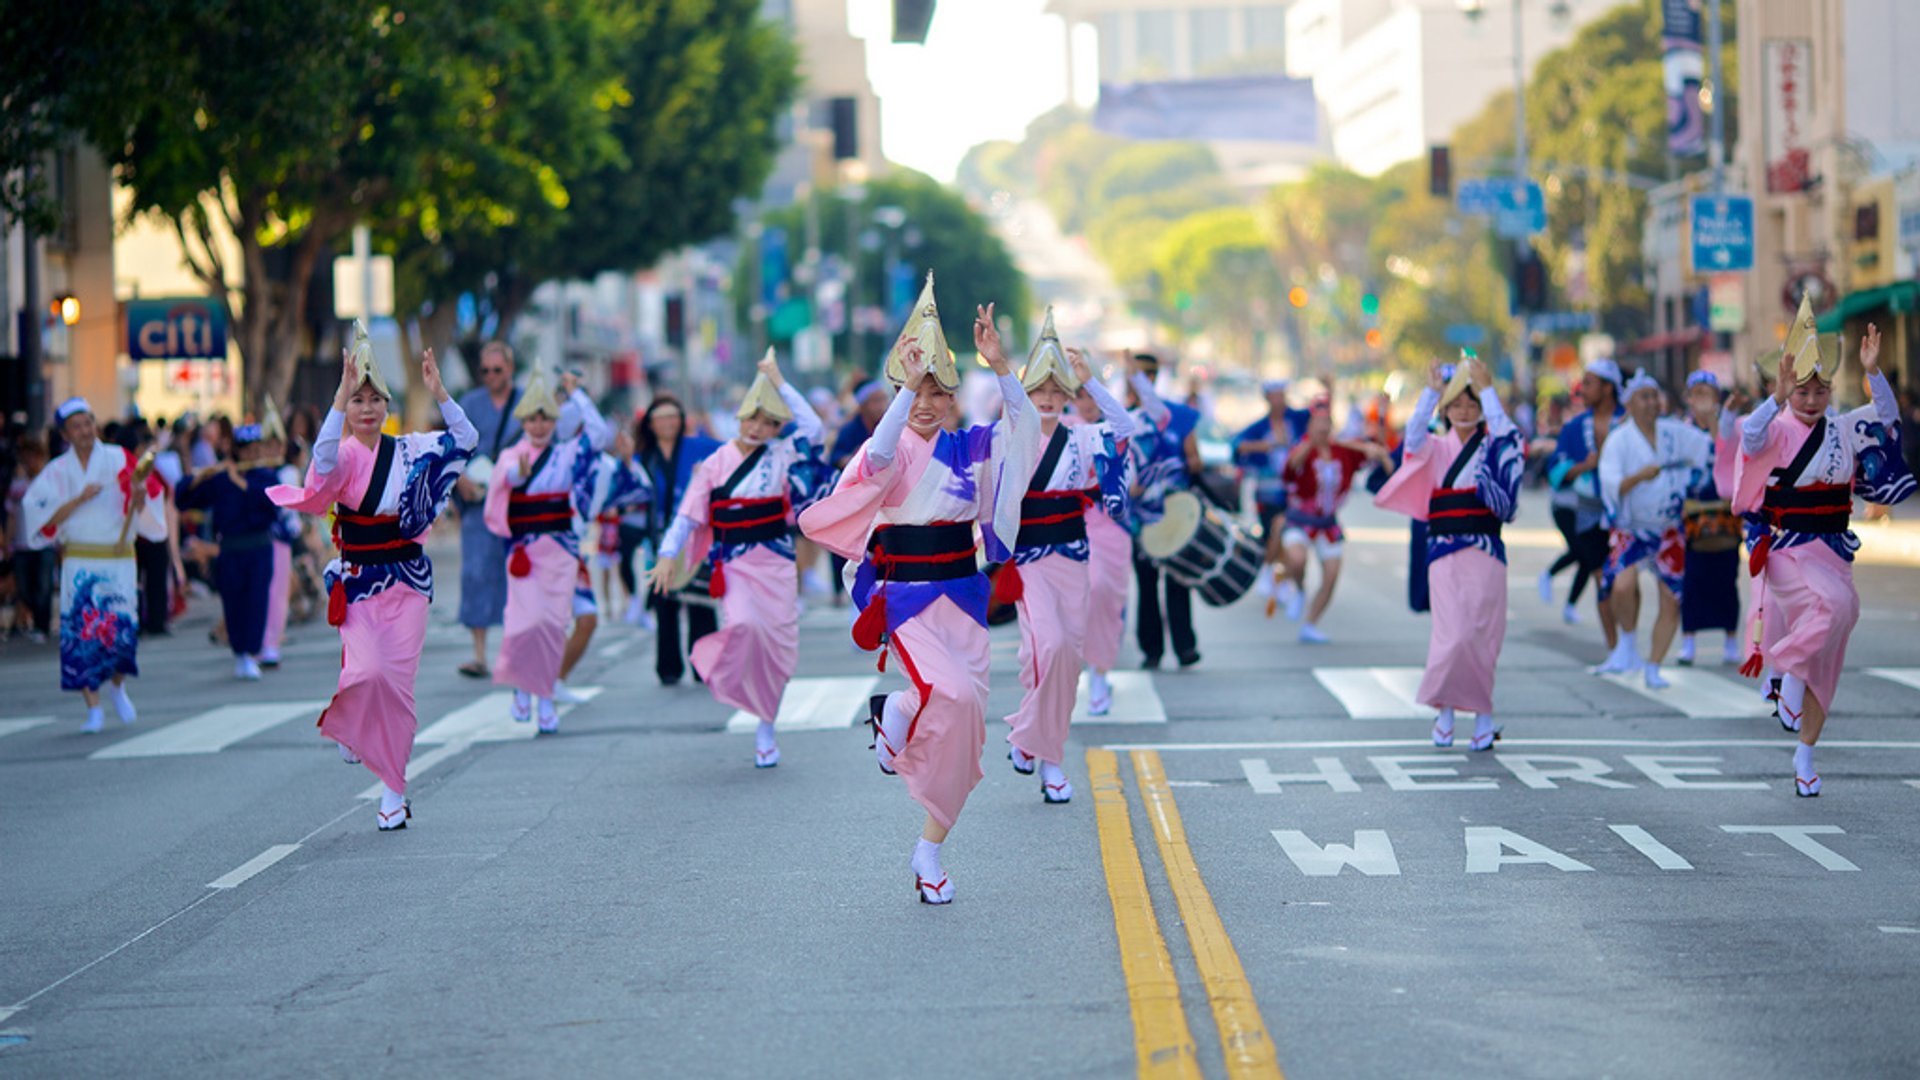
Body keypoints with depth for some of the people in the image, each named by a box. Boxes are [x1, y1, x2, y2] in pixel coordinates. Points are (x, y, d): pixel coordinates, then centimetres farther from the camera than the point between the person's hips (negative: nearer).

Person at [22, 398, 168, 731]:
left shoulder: (120, 460, 4)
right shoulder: (57, 471, 6)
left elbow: (143, 513, 4)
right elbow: (45, 519, -3)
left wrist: (138, 493, -17)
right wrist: (80, 499, -13)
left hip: (119, 561, 0)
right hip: (78, 563, 0)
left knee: (121, 628, -9)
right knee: (81, 632, -7)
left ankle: (117, 687, 22)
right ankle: (94, 709, 0)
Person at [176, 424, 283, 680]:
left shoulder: (267, 475, 5)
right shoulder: (218, 479, 4)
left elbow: (271, 499, -17)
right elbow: (182, 501, 5)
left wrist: (242, 483, -19)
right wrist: (196, 479, -12)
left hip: (259, 547, -1)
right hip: (230, 550, 1)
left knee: (257, 599, -12)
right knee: (233, 603, 2)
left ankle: (252, 656, -14)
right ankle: (239, 654, 18)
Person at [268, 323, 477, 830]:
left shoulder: (409, 450, 5)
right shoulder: (345, 455, -5)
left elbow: (466, 439, -2)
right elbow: (324, 456, -29)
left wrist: (438, 392, -15)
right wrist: (342, 393, -38)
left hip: (407, 578, 2)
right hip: (358, 580, -2)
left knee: (398, 681, -1)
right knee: (368, 672, -19)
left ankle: (393, 789, 9)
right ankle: (349, 724, 17)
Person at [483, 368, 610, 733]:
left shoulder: (566, 454, 8)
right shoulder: (509, 456, 3)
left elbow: (599, 432, -4)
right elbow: (505, 476, -19)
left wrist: (575, 394, 1)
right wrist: (519, 473, -41)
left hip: (561, 548, 2)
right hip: (523, 549, -2)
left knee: (554, 623, -1)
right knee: (528, 618, -13)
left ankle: (545, 696, 9)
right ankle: (521, 686, 10)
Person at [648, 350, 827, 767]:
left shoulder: (781, 455, 3)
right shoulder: (716, 463, 2)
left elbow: (813, 427, -13)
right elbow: (689, 513, 0)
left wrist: (779, 381, -9)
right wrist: (669, 554, -12)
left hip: (774, 563, 1)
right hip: (732, 566, -1)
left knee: (775, 646, 3)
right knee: (744, 626, -27)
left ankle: (765, 728, 16)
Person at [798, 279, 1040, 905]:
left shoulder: (967, 449, 6)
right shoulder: (891, 451, -4)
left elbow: (1025, 426, -9)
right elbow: (881, 456, -29)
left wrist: (999, 366, -22)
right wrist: (907, 384, -35)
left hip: (962, 598, 4)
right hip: (905, 597, -4)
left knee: (963, 723, 2)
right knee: (951, 694, -29)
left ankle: (931, 851, 15)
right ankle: (894, 715, 7)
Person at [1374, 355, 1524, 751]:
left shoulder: (1492, 445, 7)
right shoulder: (1436, 448, 10)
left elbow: (1506, 435, -15)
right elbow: (1414, 437, -10)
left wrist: (1486, 389, -15)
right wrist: (1431, 391, -17)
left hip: (1485, 551, 0)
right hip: (1444, 551, 0)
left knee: (1482, 635, -2)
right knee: (1454, 635, -10)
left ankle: (1482, 716, 7)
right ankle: (1445, 711, 4)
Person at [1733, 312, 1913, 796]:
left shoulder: (1844, 430, 8)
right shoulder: (1778, 431, -7)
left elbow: (1886, 416, -1)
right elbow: (1750, 435, -27)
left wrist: (1873, 372, -15)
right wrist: (1779, 396, -42)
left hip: (1834, 551, 5)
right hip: (1788, 550, -5)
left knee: (1824, 663, 6)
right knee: (1835, 602, -35)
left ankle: (1805, 755, 16)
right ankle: (1789, 671, -13)